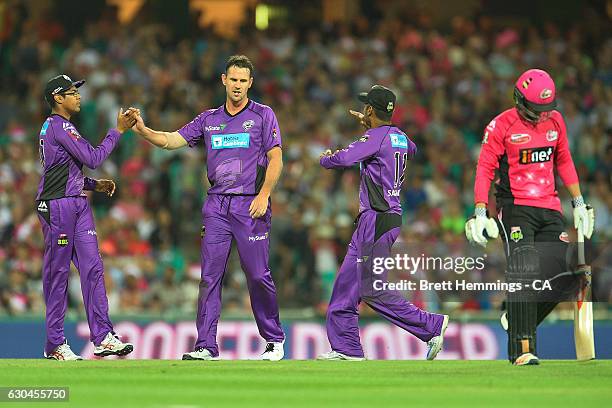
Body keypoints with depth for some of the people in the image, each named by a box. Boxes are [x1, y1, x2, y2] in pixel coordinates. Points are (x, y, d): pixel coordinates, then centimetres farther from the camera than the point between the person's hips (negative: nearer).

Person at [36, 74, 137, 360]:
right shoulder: (60, 127, -13)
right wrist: (119, 130, -12)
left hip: (77, 204, 10)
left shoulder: (52, 127, 20)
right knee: (57, 273, -4)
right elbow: (92, 158, -18)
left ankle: (103, 337, -3)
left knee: (93, 268, 1)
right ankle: (55, 344, 2)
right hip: (57, 207, -10)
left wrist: (95, 185, 15)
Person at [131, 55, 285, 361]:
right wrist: (142, 130, -9)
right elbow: (172, 141, 8)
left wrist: (264, 195, -12)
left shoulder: (263, 115, 4)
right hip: (216, 206, 4)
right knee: (210, 275, -2)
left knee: (258, 275, -4)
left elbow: (275, 160, -1)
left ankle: (274, 340, 11)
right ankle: (206, 347, -2)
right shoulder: (209, 119, 14)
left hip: (250, 206, -4)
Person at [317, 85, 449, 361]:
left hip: (378, 219, -10)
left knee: (372, 291, -8)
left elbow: (344, 159, -26)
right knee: (347, 283, 12)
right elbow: (412, 149, 39)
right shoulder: (400, 137, 13)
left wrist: (325, 159, -2)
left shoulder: (375, 137, -13)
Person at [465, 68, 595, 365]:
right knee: (524, 271, -19)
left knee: (568, 272, -1)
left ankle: (519, 321, 21)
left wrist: (578, 202, 20)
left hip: (549, 208, 6)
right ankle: (522, 350, -21)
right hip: (515, 207, -6)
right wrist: (480, 213, -15)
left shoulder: (555, 120, 10)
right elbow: (484, 169, -7)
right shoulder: (501, 126, -7)